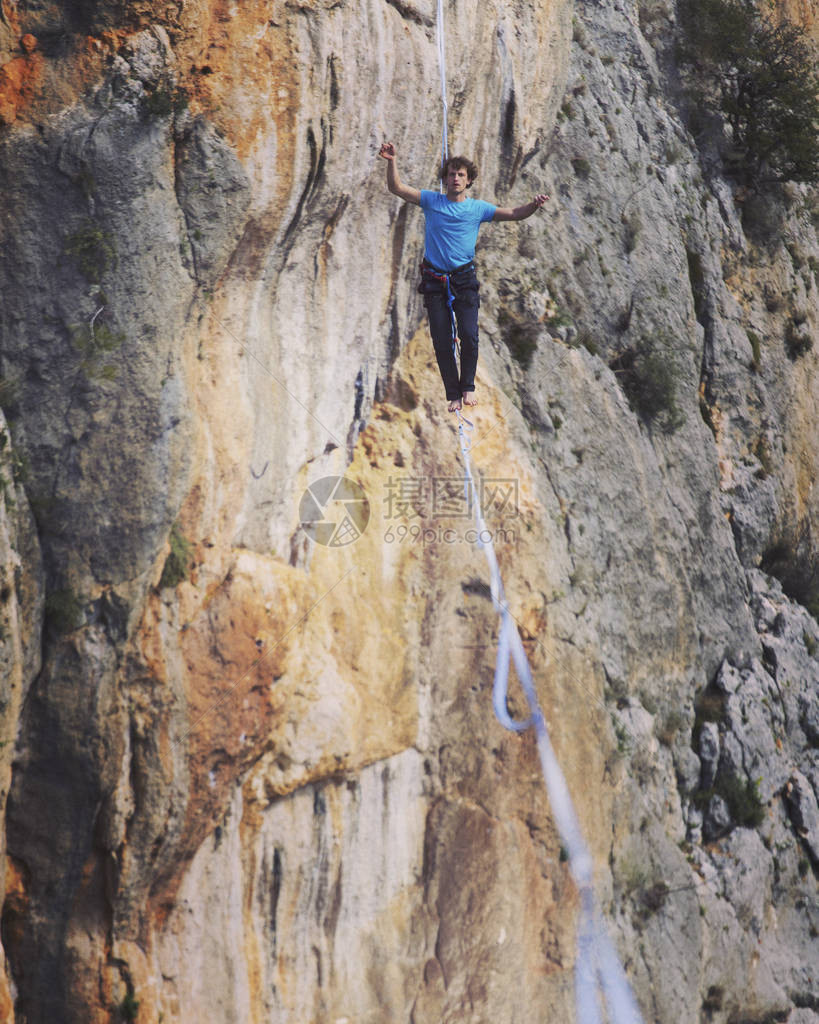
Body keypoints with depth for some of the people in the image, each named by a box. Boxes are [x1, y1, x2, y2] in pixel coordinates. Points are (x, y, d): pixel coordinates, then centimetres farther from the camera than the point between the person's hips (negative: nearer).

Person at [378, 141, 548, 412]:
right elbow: (396, 188, -2)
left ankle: (468, 387, 4)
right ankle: (453, 395, 7)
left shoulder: (478, 208, 4)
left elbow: (515, 214, 3)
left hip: (464, 280, 0)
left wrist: (534, 204, -17)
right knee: (442, 341, -2)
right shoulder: (431, 201, 4)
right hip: (434, 282, 0)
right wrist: (392, 161, -18)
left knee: (469, 335, -14)